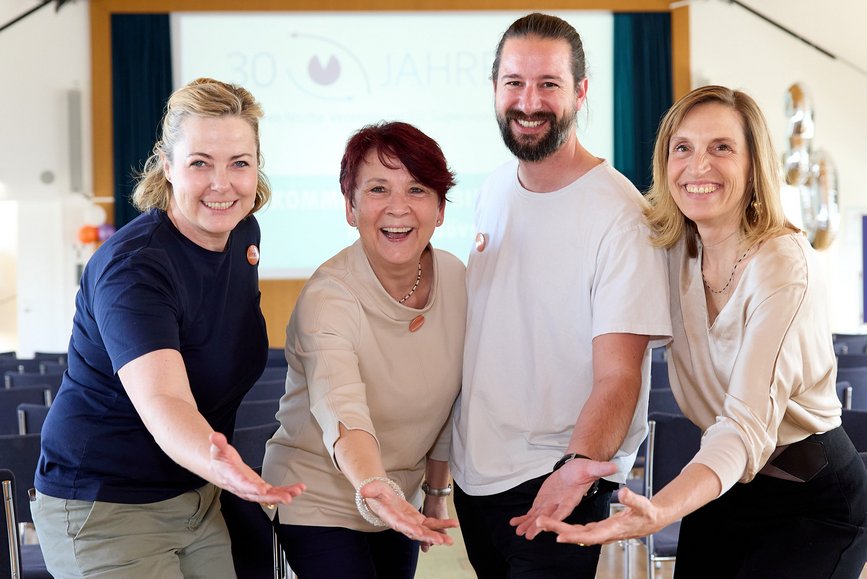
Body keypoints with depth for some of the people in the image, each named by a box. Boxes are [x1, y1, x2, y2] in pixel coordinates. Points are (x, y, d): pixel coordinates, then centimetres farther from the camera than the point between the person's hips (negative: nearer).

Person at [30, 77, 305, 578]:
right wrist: (215, 461, -58)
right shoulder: (131, 266, -24)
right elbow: (162, 401, -37)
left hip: (198, 498, 7)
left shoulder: (244, 234, -1)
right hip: (103, 507, -7)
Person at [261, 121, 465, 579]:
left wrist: (436, 493, 14)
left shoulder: (455, 279, -7)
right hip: (320, 502, -5)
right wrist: (373, 488, -59)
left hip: (401, 499, 6)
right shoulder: (327, 297, -24)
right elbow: (342, 412, -41)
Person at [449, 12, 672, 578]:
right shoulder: (494, 191, 5)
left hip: (557, 487, -6)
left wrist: (581, 461, -40)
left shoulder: (620, 214, -17)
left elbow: (618, 375, -21)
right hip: (474, 472, 6)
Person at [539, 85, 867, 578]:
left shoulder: (784, 264, -23)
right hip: (723, 484, 6)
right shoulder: (672, 249, -3)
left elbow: (747, 425, -33)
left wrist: (661, 512, -50)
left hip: (816, 498, -6)